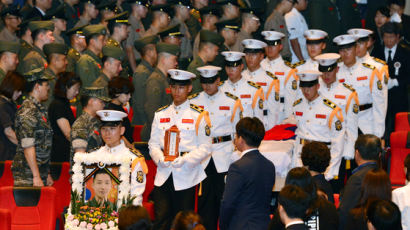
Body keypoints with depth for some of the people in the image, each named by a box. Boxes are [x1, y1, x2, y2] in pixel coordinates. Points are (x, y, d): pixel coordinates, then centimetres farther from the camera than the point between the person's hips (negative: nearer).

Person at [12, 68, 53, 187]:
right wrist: (36, 177, -21)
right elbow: (28, 146, -18)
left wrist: (47, 174, 23)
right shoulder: (28, 110, -11)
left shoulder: (40, 109, 19)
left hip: (40, 174, 9)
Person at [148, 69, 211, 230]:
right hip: (163, 175, 3)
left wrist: (185, 159, -16)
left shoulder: (198, 115, 2)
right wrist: (160, 158, -10)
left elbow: (205, 148, -2)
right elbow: (153, 144, 11)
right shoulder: (160, 114, 13)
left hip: (186, 177, -3)